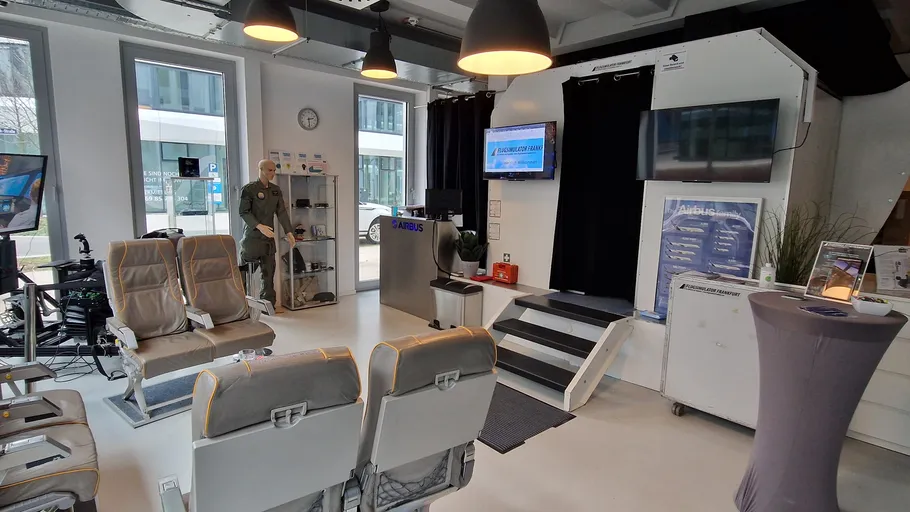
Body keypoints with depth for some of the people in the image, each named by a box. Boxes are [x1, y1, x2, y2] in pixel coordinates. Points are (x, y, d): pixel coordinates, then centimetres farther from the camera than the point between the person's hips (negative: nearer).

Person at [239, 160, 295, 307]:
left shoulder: (276, 190, 11)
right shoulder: (249, 189, -6)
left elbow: (281, 212, 8)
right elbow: (244, 212, -10)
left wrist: (289, 231, -2)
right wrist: (259, 226, -23)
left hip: (269, 236, 5)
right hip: (252, 235, -5)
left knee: (269, 272, 6)